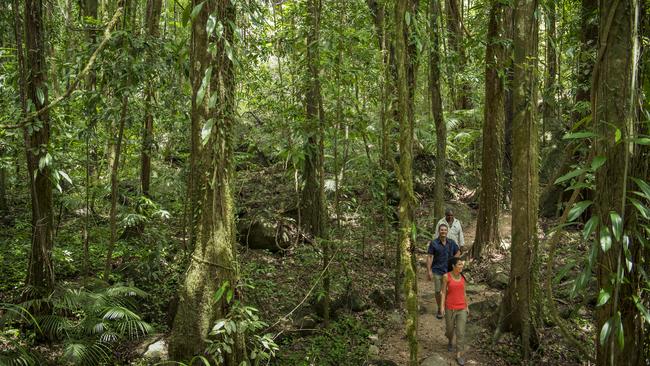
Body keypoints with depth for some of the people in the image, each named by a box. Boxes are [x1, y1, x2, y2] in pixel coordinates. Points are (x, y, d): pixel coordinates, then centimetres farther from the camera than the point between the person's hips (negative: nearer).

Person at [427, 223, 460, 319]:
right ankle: (439, 309, 23)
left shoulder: (451, 243, 1)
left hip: (448, 271, 2)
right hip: (437, 271, -2)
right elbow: (429, 257, -7)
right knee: (438, 291, 5)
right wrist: (429, 271, -12)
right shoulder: (433, 243, -8)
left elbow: (458, 252, 17)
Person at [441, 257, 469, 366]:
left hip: (461, 308, 2)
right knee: (450, 329, 14)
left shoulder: (462, 277, 2)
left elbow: (463, 292, 10)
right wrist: (442, 306, -12)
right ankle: (450, 341, 48)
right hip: (450, 308, -2)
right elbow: (443, 292, -5)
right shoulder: (446, 276, -9)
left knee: (461, 332, -4)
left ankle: (459, 356, 4)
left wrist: (467, 307, 12)